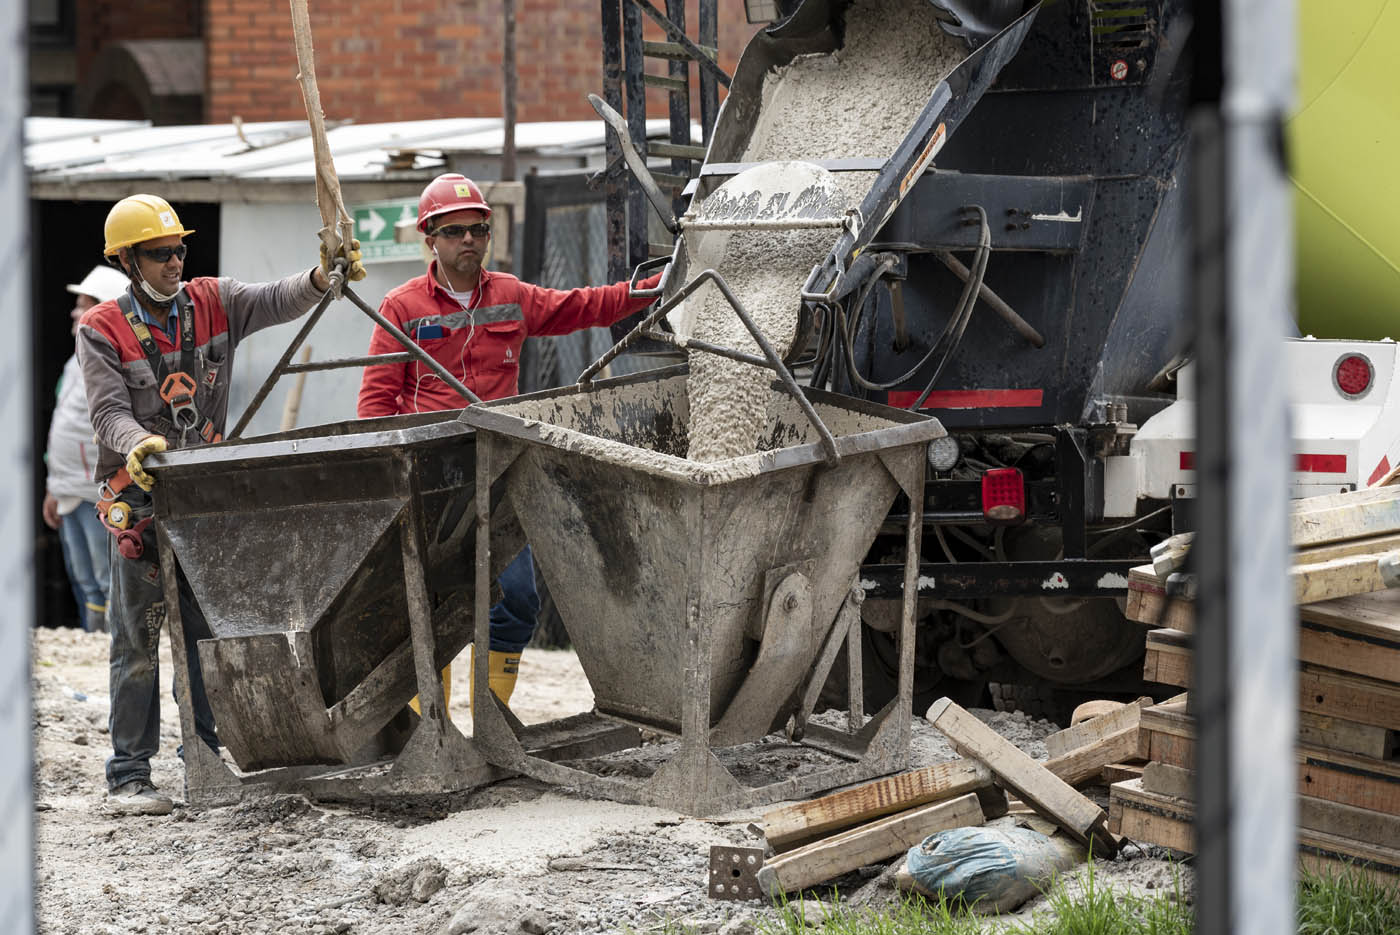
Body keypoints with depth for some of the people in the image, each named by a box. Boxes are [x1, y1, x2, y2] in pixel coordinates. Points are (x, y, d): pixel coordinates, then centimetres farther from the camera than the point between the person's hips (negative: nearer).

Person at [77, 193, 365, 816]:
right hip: (139, 496, -4)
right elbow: (109, 412, -12)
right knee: (137, 638, -2)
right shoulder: (102, 330, -4)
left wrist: (321, 278, -31)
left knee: (211, 627, 8)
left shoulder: (212, 303, 4)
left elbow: (275, 302, -11)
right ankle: (129, 776, 2)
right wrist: (138, 443, -33)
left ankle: (207, 753, 18)